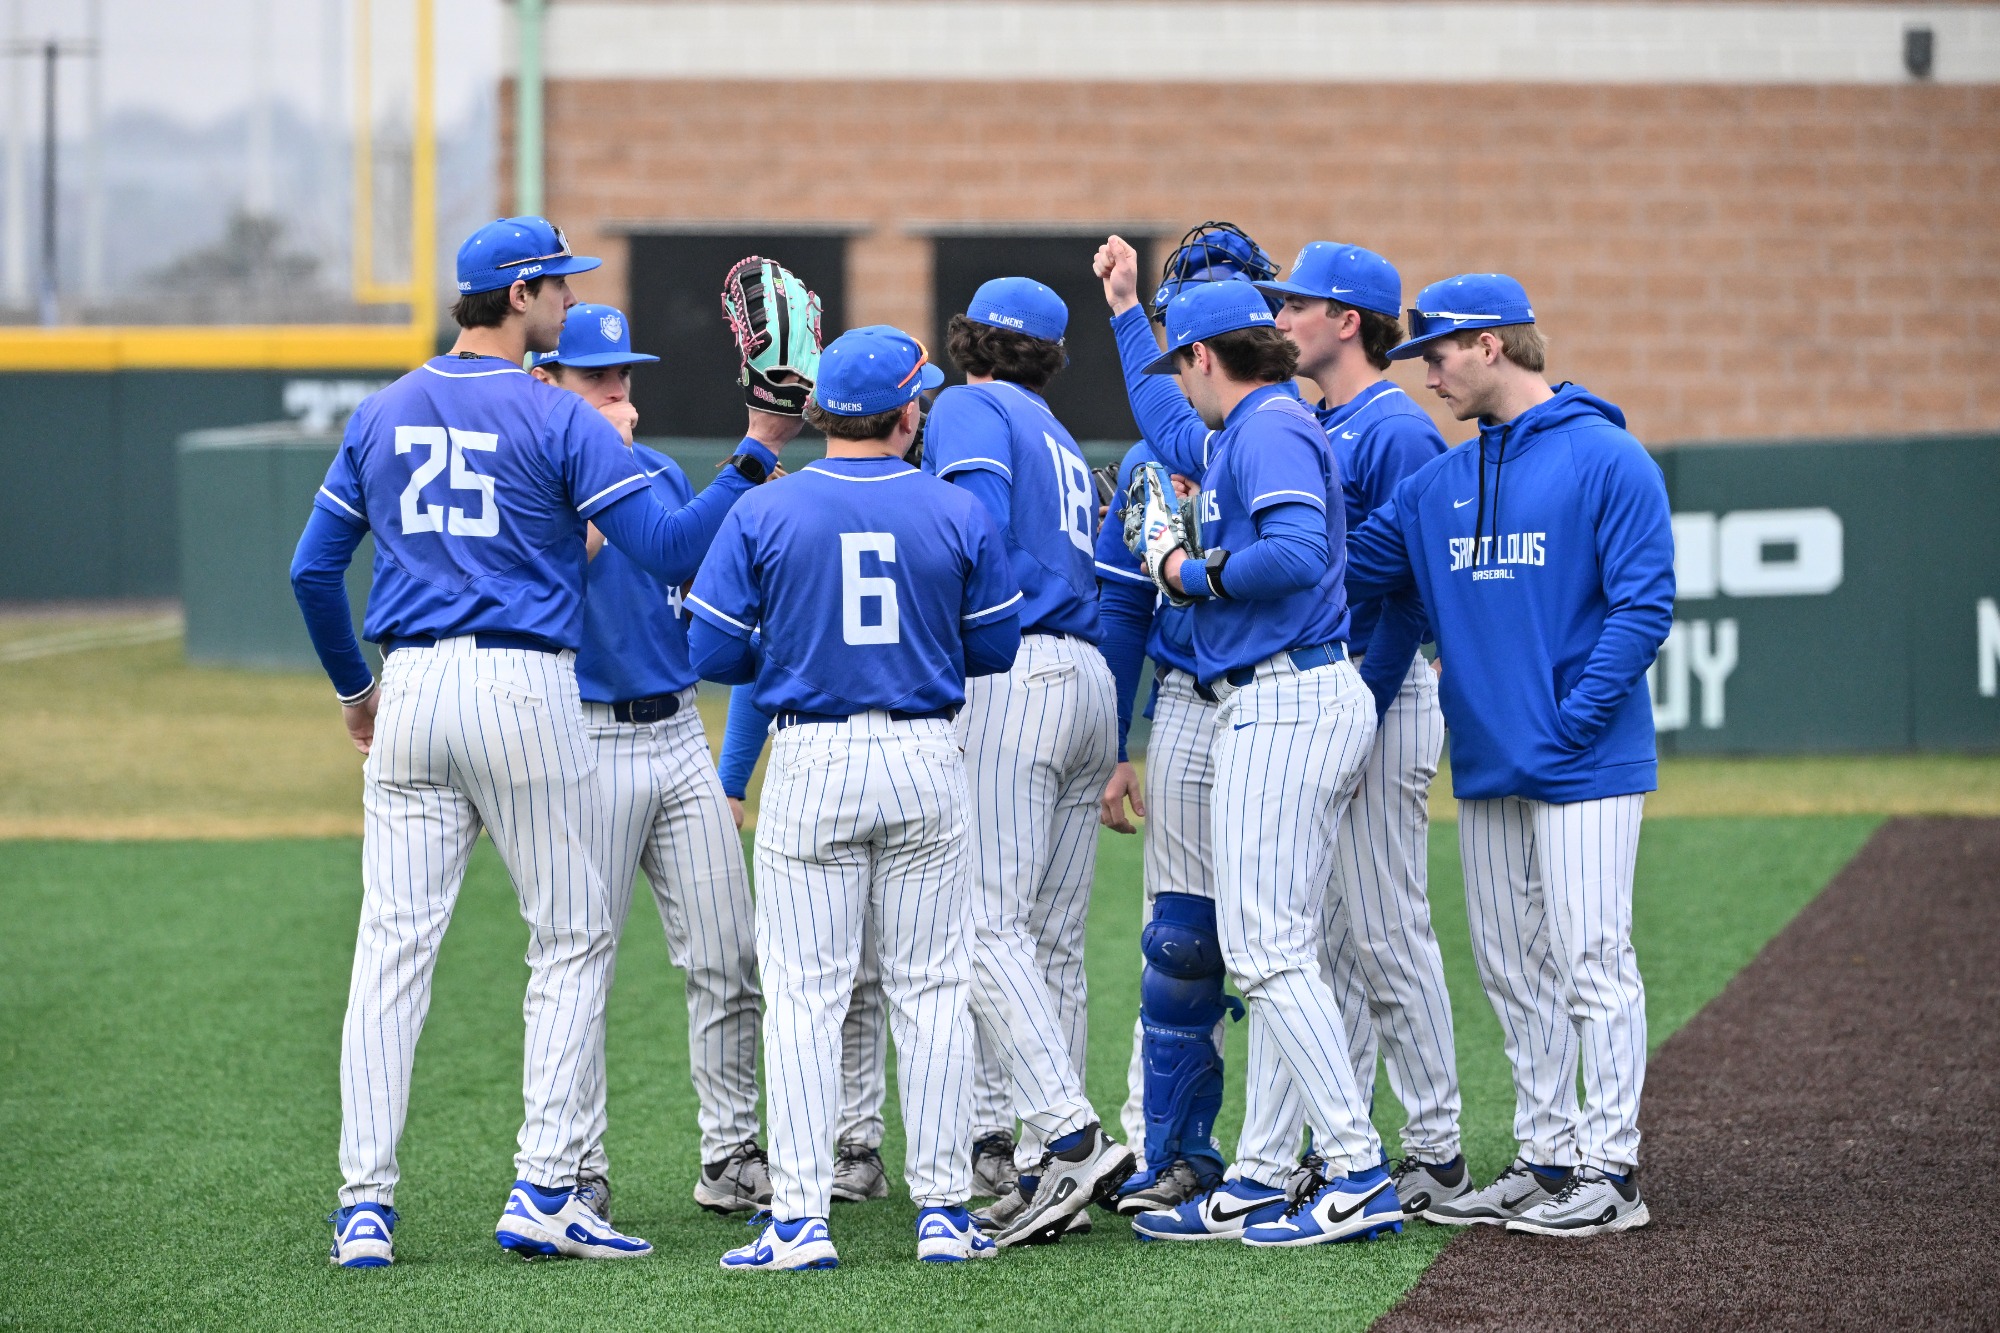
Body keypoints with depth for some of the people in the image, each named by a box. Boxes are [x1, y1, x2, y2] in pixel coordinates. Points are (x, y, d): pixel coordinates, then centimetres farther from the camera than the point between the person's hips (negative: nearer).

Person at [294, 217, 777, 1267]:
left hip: (411, 693, 4)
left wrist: (353, 689, 26)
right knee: (570, 942, 7)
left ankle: (365, 1206, -2)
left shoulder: (383, 414, 11)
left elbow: (313, 569, 13)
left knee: (393, 945, 3)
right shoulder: (557, 420, -5)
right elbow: (671, 552, -11)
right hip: (525, 692, -4)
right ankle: (544, 1192, 1)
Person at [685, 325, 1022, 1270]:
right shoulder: (957, 515, -2)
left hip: (812, 763, -1)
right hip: (926, 761, 1)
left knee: (804, 992, 0)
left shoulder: (763, 515, -5)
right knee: (931, 988, 8)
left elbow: (714, 653, -3)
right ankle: (942, 1210, 7)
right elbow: (995, 648, 5)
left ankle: (801, 1218, -6)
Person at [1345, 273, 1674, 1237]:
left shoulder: (1606, 460, -7)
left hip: (1584, 765, -7)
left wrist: (1569, 724, -16)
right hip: (1485, 764, 7)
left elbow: (1643, 607, -12)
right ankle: (1547, 1159, 18)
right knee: (1513, 974, 10)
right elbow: (1345, 569, 12)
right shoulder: (1439, 484, 14)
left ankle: (1611, 1173, -4)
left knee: (1591, 963, -7)